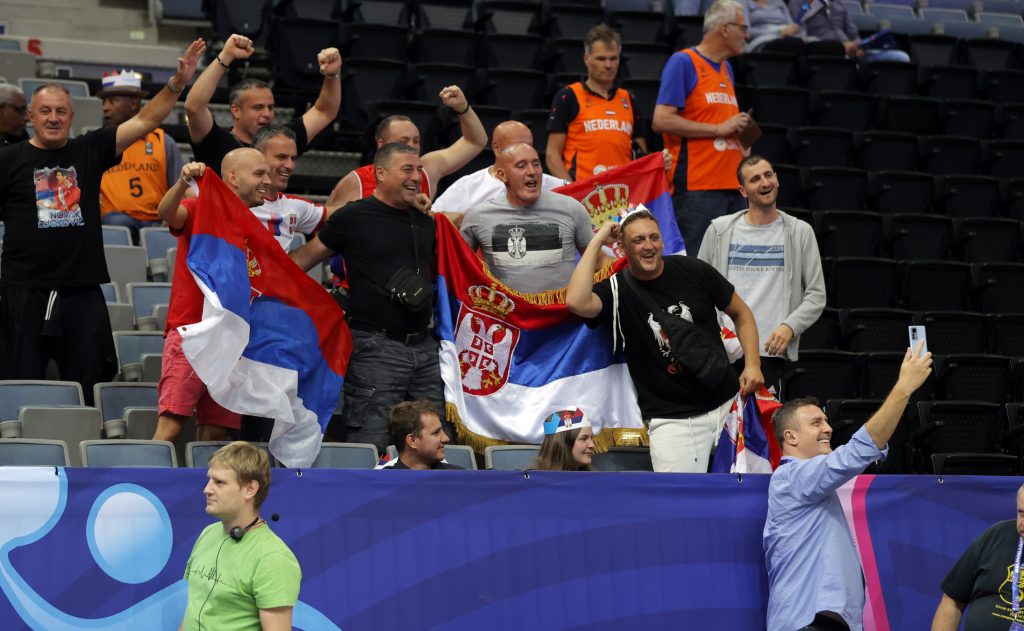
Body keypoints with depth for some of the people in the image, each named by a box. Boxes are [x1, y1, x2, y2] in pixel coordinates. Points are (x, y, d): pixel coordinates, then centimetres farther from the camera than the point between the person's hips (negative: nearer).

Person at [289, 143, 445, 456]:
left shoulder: (425, 222, 15)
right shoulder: (354, 217, -2)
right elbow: (303, 258, 2)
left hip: (423, 345, 6)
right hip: (376, 346, -6)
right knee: (371, 447, -9)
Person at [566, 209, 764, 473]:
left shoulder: (693, 270, 2)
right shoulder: (616, 291, -5)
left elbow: (741, 313, 13)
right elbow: (576, 302, -27)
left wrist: (752, 365, -2)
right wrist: (597, 242, -17)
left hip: (727, 401, 3)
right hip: (671, 419, -3)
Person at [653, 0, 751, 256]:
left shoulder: (726, 69, 19)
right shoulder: (682, 62, -6)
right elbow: (661, 121, -15)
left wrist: (739, 128, 8)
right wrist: (719, 129, -14)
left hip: (732, 185, 8)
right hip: (696, 187, -8)